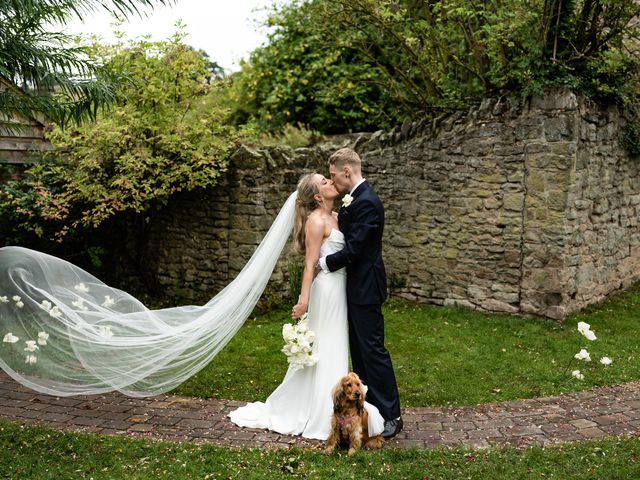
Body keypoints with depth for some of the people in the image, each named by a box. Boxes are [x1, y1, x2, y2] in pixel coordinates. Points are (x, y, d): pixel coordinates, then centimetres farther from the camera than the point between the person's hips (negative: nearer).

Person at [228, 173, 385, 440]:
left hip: (339, 288, 9)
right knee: (325, 351, -1)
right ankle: (324, 418, 10)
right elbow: (310, 263, -17)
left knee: (333, 351, 15)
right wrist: (303, 300, -20)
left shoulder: (336, 217, 13)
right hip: (327, 288, -9)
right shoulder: (316, 220, -13)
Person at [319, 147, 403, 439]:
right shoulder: (355, 200, 11)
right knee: (359, 349, 17)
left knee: (373, 350, -4)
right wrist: (339, 217, -1)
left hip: (365, 289, -10)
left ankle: (391, 415, 6)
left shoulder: (366, 202, -20)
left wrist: (324, 262, -11)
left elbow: (354, 249, -22)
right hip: (356, 287, 10)